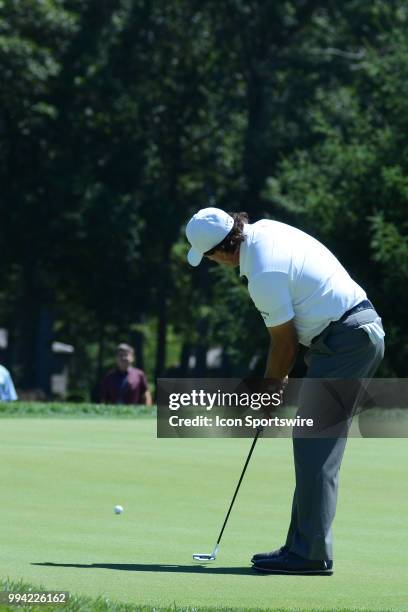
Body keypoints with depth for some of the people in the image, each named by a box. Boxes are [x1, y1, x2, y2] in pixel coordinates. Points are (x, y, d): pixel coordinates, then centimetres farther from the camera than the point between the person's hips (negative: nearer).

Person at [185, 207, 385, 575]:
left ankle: (311, 553, -12)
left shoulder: (264, 275, -21)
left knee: (314, 446, -10)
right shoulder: (265, 230, 8)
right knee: (319, 447, 10)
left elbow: (285, 342, -10)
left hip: (345, 341, -10)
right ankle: (306, 546, 12)